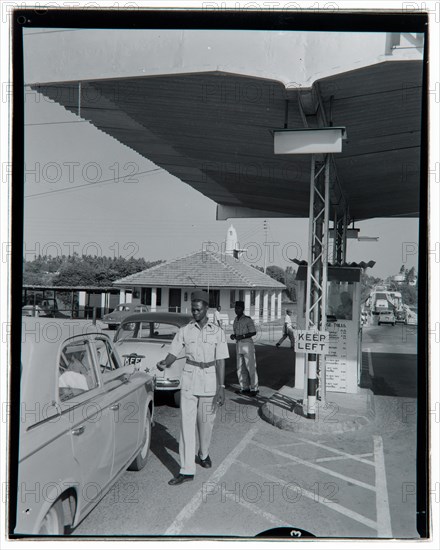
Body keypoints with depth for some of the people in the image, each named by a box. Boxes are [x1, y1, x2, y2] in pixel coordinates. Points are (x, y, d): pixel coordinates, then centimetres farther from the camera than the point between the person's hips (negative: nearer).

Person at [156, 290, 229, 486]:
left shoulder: (217, 332, -1)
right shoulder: (185, 331, 1)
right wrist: (164, 363, -25)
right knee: (186, 424, -4)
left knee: (206, 422, 12)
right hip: (189, 380, 0)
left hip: (209, 380, 0)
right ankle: (187, 470, 1)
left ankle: (203, 454, 38)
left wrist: (221, 387, -5)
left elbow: (220, 361, -1)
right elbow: (173, 353, -3)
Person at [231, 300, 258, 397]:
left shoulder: (248, 320, -10)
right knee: (240, 368, 9)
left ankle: (254, 389, 5)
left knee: (251, 367, -3)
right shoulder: (236, 320, 12)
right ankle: (245, 388, 19)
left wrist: (242, 336, -20)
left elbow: (253, 332, -10)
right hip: (239, 345, 7)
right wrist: (233, 336, -2)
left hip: (247, 344, -7)